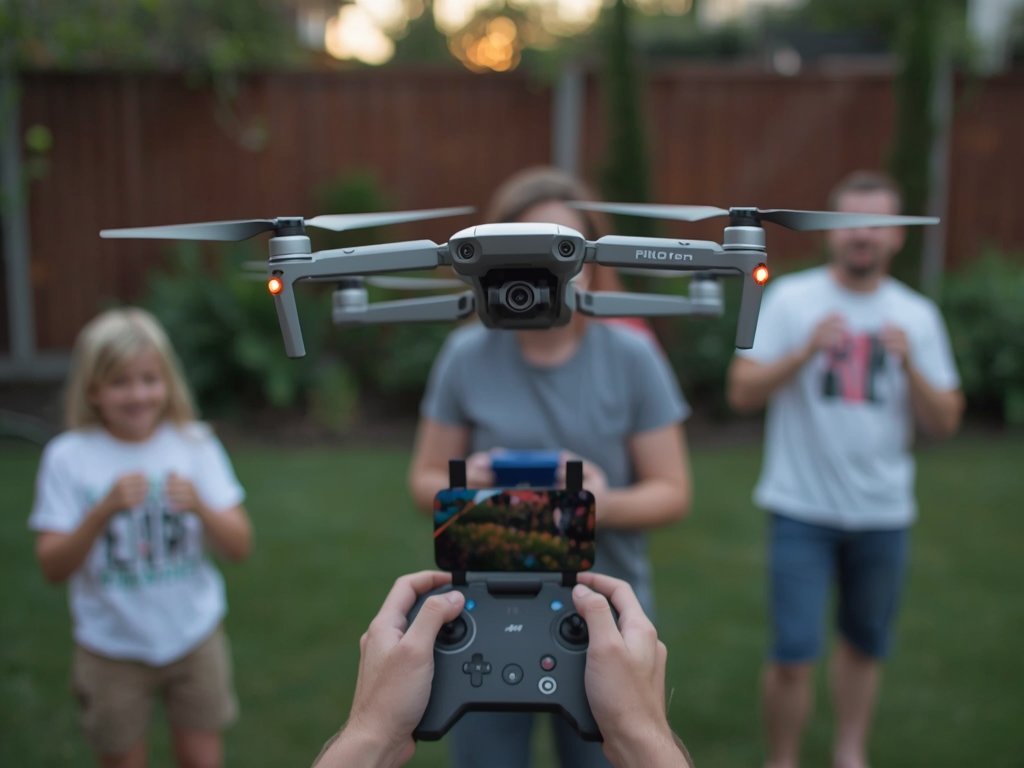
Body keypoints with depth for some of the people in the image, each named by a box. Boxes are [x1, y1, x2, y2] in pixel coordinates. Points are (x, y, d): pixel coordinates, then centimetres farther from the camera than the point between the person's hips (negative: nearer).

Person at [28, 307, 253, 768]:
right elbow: (53, 567, -13)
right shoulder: (69, 458, -10)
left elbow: (239, 547, -8)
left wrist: (200, 507, -27)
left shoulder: (195, 445, -6)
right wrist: (104, 510, -28)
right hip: (112, 647, -1)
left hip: (193, 635, 1)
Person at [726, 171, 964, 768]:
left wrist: (909, 365, -16)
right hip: (802, 510, -3)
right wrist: (807, 351, -22)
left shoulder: (917, 315, 5)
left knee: (865, 646, 15)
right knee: (793, 656, -4)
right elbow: (743, 393, -9)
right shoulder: (790, 299, -3)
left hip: (883, 513, 3)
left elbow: (945, 423, 1)